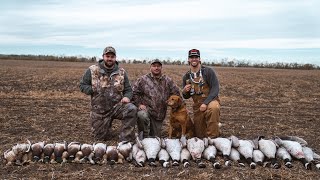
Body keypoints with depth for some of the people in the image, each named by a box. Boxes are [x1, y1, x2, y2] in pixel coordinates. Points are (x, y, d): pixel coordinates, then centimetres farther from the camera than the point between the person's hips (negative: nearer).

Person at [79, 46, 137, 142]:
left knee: (132, 109, -30)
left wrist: (127, 97, -16)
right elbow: (82, 85, 2)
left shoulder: (121, 72, 3)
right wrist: (94, 90, -16)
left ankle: (125, 140, -19)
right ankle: (104, 125, 41)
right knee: (102, 137, 5)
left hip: (117, 106, 1)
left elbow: (128, 90, 8)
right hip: (100, 110, 0)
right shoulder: (92, 70, -2)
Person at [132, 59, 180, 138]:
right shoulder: (143, 79, -2)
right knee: (142, 116, -39)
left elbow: (176, 93, 10)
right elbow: (134, 92, -2)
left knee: (156, 136, 4)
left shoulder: (168, 80, 6)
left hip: (159, 114, 3)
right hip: (146, 108, -3)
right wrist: (139, 104, -10)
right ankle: (144, 137, -14)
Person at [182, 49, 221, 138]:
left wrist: (205, 103, -24)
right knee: (199, 135, 1)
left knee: (213, 108, -40)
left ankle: (212, 137, -27)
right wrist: (184, 91, -9)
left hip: (210, 100, -4)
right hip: (197, 105, 4)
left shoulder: (208, 71, -7)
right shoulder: (186, 77, 7)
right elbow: (186, 97, 15)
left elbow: (215, 89, -14)